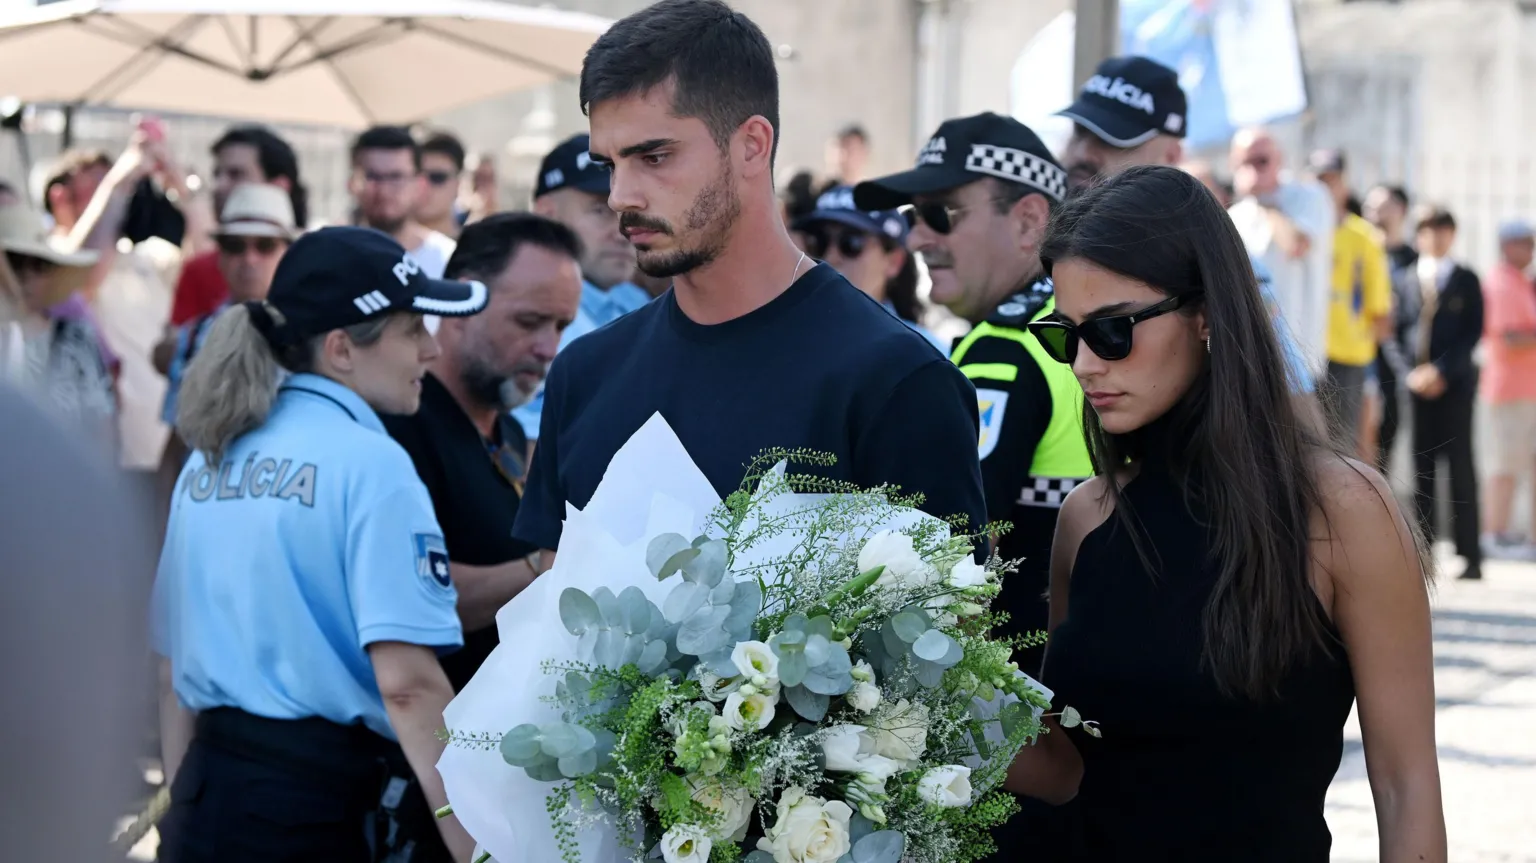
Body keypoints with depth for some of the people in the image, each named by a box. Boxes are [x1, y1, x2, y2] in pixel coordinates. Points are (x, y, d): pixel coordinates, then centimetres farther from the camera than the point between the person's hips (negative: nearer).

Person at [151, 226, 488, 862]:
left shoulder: (210, 458, 11)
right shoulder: (370, 462, -11)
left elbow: (172, 668, 15)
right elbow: (408, 682, -20)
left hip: (210, 793, 7)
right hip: (332, 805, -7)